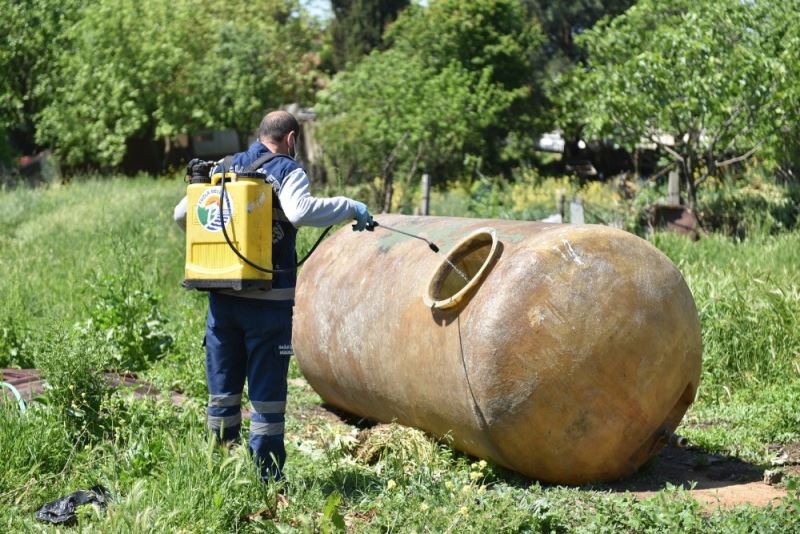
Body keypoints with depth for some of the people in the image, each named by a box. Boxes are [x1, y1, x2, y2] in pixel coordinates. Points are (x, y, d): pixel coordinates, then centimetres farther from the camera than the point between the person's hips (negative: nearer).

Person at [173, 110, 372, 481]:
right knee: (267, 393, 2)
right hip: (268, 299, -5)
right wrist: (349, 207, -14)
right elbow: (300, 212, -24)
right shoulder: (287, 171, -4)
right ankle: (267, 475, 5)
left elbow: (182, 214, 11)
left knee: (223, 389, 13)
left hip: (222, 296, 5)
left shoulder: (224, 169, 12)